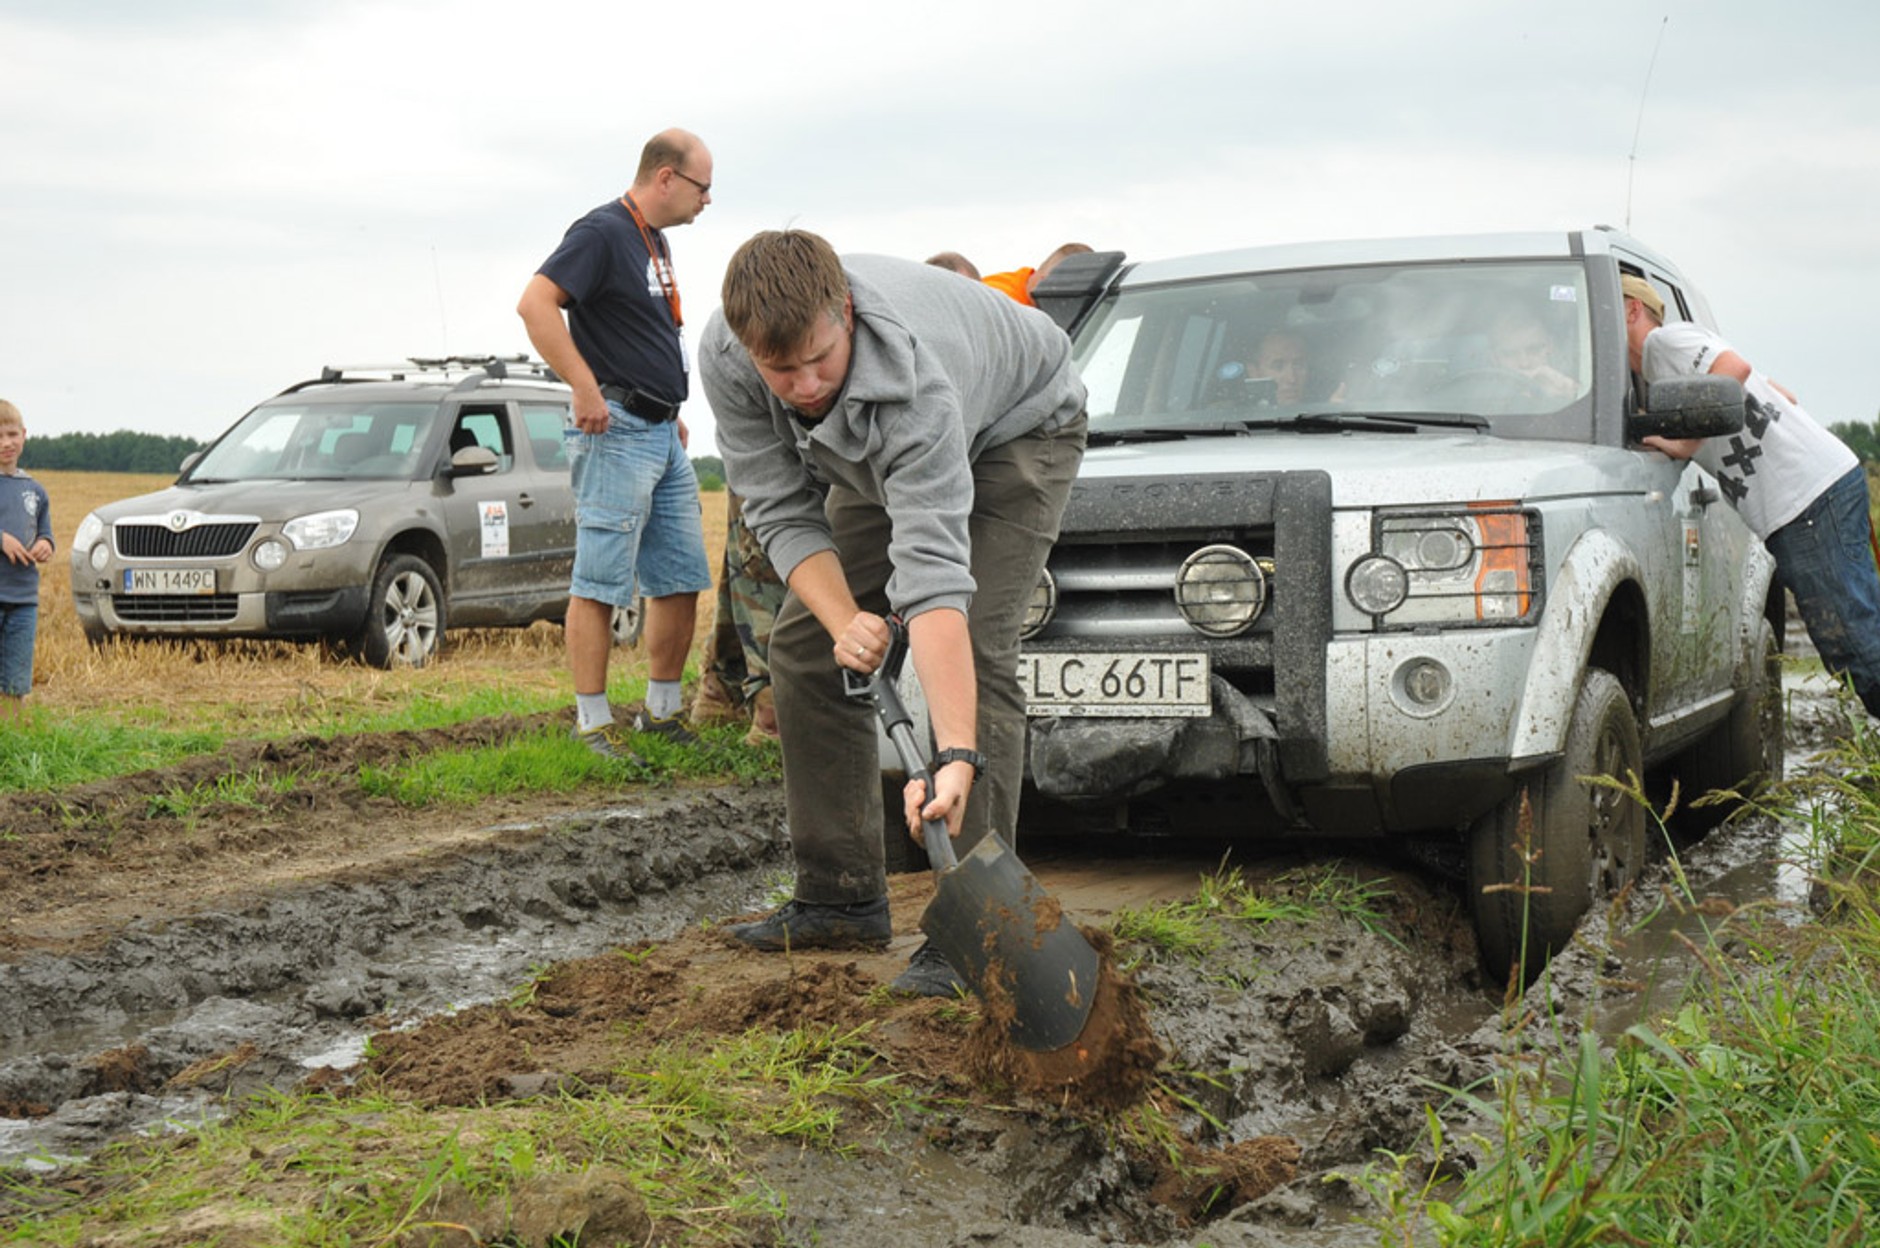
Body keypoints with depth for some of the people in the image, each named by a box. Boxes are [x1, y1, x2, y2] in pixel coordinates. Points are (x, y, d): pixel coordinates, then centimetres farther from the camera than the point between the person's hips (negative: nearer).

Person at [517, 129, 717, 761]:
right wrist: (586, 389, -24)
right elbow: (535, 304, -23)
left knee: (681, 580, 11)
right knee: (599, 585, -5)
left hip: (664, 435, 10)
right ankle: (593, 725, -1)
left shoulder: (656, 240, 19)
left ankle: (661, 711, 21)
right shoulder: (603, 232, -11)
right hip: (616, 431, -9)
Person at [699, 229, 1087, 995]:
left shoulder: (910, 377, -45)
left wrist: (957, 757, -58)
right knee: (805, 645, 1)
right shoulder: (725, 356, -29)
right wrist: (843, 619, -36)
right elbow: (781, 509, -18)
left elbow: (934, 574, -52)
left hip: (1017, 424, -6)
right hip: (871, 457, 7)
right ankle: (842, 900, 10)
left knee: (973, 646, -23)